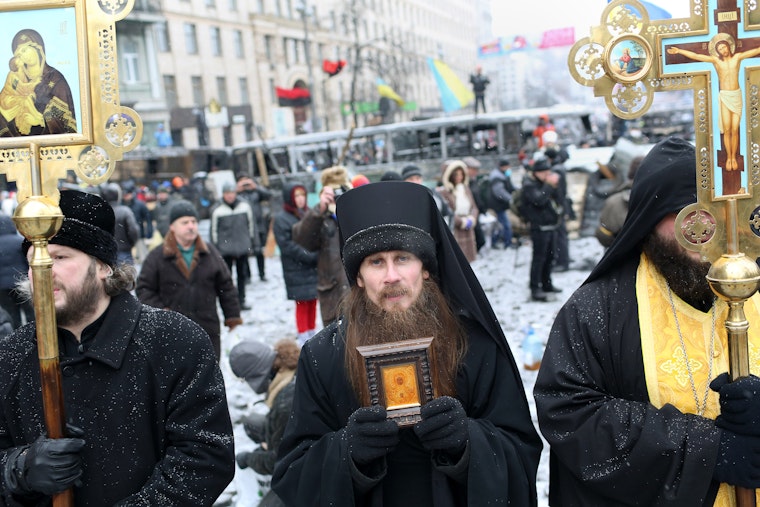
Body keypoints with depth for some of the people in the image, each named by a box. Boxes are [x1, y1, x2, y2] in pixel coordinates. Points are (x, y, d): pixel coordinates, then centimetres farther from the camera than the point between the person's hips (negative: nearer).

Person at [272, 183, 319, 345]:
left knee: (313, 302, 12)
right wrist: (311, 257, -16)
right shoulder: (281, 219, -7)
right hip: (297, 270, -5)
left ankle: (312, 333, 24)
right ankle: (303, 337, 9)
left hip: (315, 268, 5)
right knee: (302, 304, -1)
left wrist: (319, 255, -1)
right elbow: (288, 246, -13)